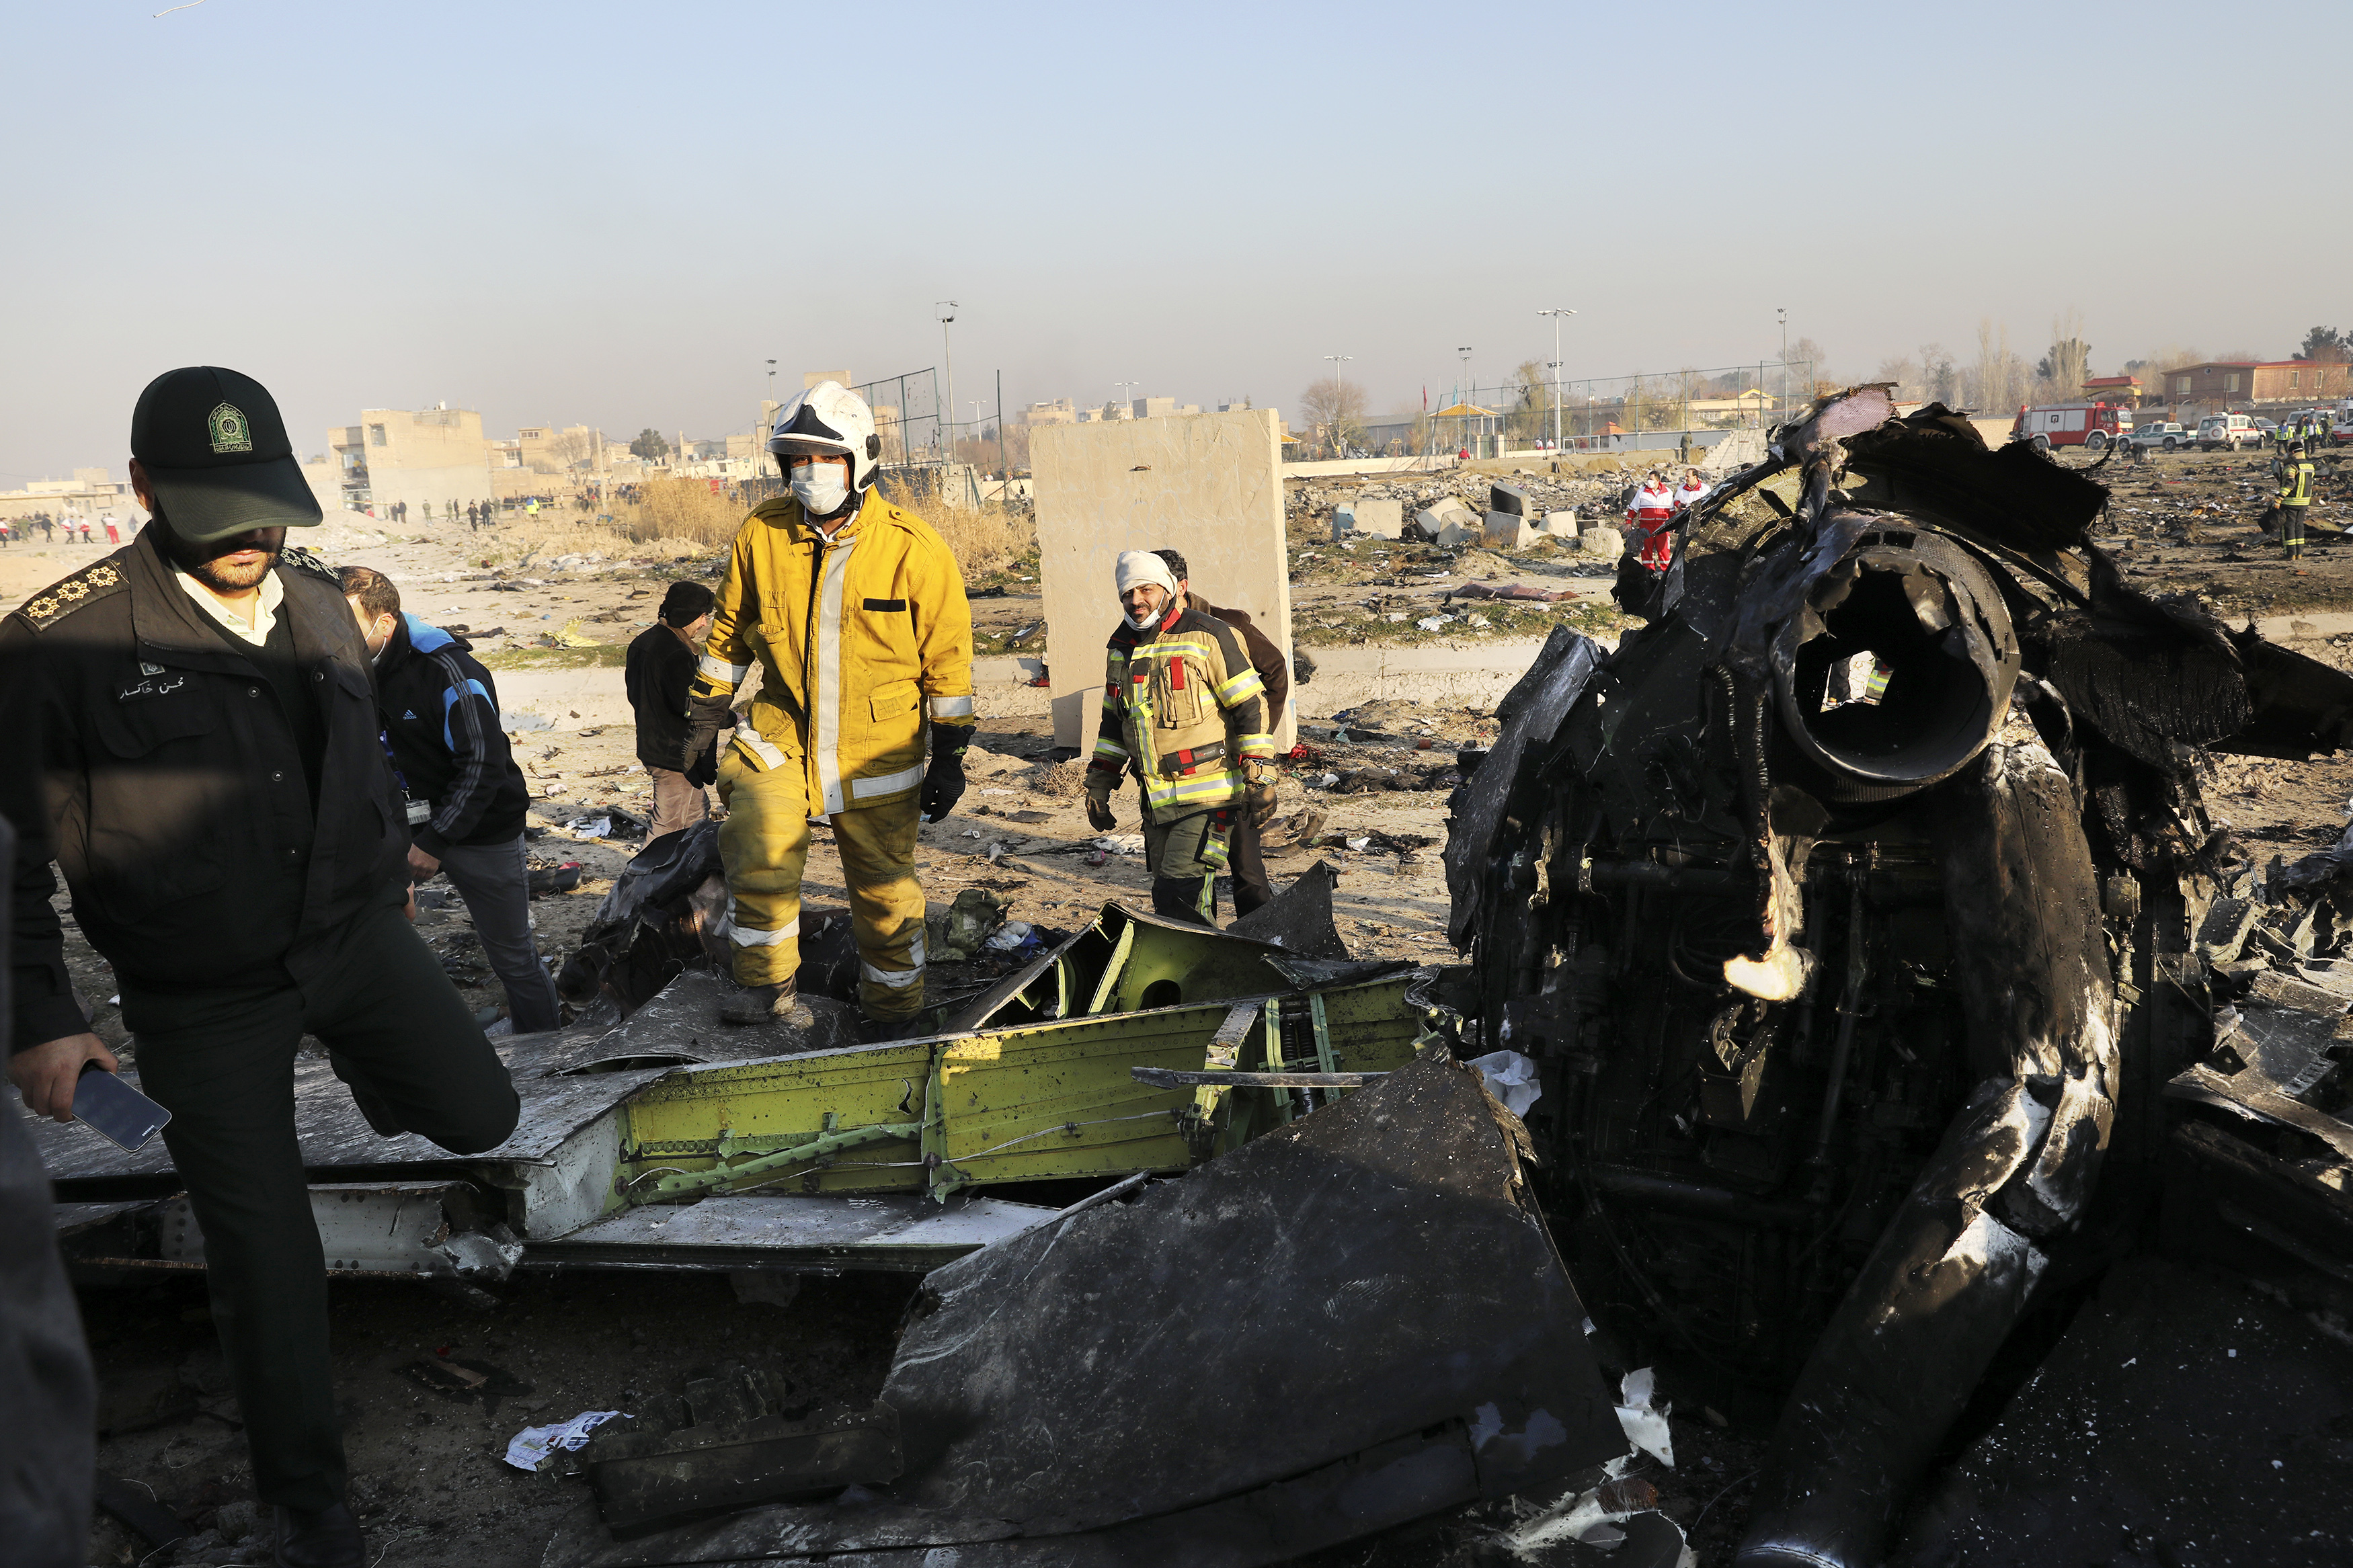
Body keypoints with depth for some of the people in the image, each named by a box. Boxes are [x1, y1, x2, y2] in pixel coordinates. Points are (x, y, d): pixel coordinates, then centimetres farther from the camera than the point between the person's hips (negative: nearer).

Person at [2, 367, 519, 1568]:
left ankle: (369, 1076, 43)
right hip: (205, 997, -4)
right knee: (267, 1256, 3)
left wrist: (388, 879, 25)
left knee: (480, 1116, 7)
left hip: (355, 932, 5)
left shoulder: (317, 603, 0)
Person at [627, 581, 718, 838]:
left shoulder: (641, 642, 10)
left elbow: (634, 695, 19)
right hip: (675, 755, -10)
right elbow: (690, 708, -24)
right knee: (668, 826, -2)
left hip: (650, 747, 10)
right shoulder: (677, 655, -23)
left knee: (697, 813, 20)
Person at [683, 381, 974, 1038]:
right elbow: (727, 632, 11)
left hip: (878, 747, -1)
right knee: (757, 852, -18)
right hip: (780, 733, 2)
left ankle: (894, 1012, 28)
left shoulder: (914, 549, -11)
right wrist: (703, 717, 11)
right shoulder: (761, 534, -4)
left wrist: (950, 756, -3)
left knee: (884, 886, 8)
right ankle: (768, 986, 4)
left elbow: (948, 658, -4)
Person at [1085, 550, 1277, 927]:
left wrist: (1260, 779, -12)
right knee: (1170, 893, 11)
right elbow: (1114, 723, 24)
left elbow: (1251, 709, -8)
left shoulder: (1208, 637, -7)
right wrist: (1099, 784, 18)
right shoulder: (1121, 649, 13)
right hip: (1157, 799, 7)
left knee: (1179, 894, -17)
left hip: (1209, 796, -7)